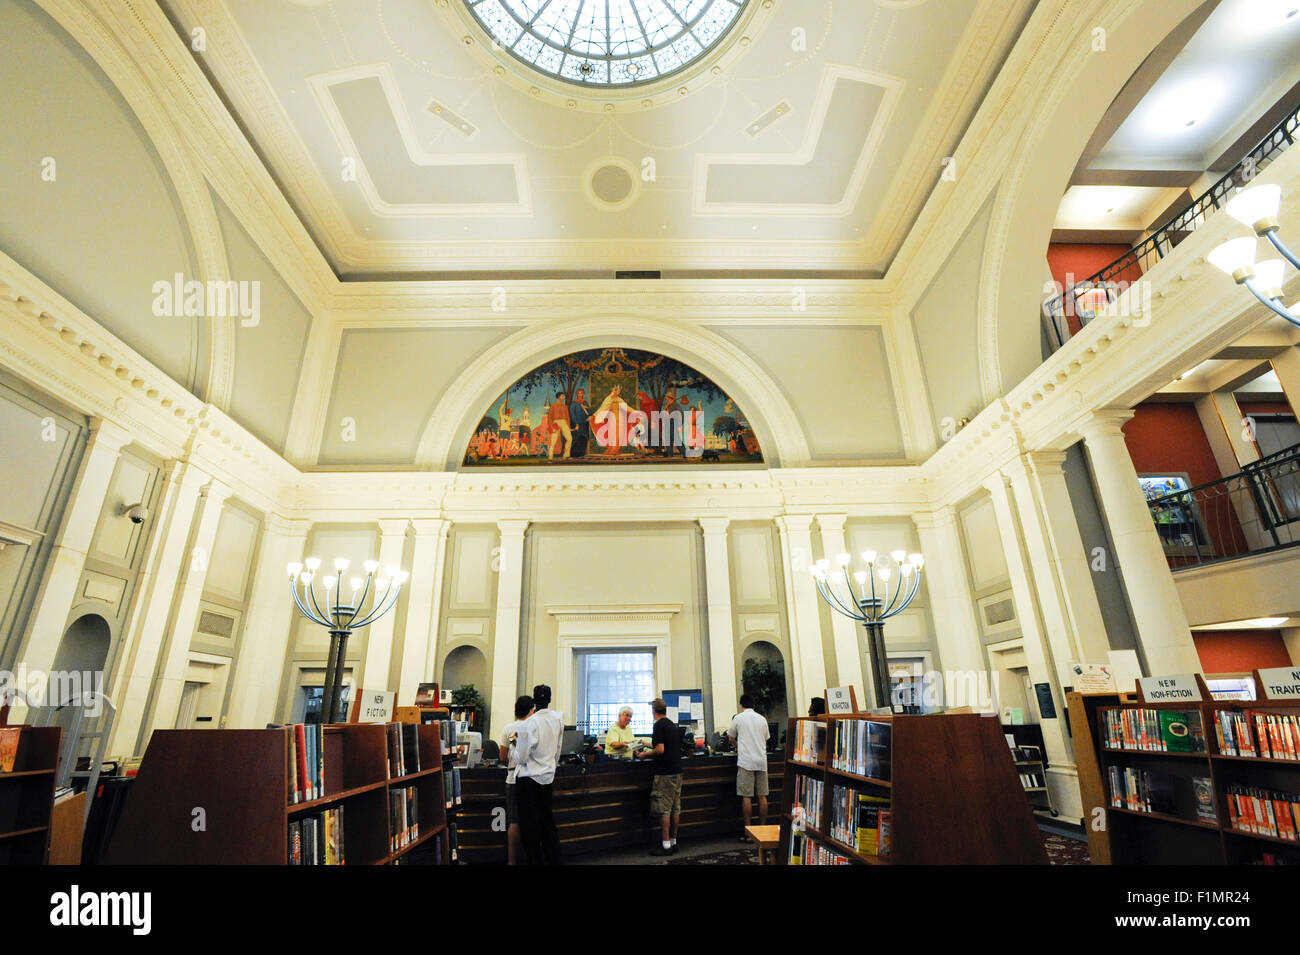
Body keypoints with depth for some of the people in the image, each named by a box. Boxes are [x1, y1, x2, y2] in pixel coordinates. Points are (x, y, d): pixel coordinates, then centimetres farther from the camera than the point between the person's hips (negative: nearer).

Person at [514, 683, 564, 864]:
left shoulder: (528, 724, -21)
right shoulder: (559, 719, -3)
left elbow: (521, 758, -15)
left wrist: (515, 745, 3)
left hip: (529, 778, -6)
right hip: (548, 776, 6)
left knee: (530, 827, 7)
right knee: (548, 822, 19)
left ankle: (535, 860, 12)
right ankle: (554, 859, 24)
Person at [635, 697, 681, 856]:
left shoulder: (659, 725, -13)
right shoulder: (674, 725, 13)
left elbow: (660, 749, -21)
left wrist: (645, 754, -5)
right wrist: (651, 745, 33)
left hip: (664, 773, -8)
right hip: (677, 771, 8)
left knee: (664, 810, -2)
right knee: (675, 808, 12)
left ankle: (666, 845, 3)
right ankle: (673, 842, 20)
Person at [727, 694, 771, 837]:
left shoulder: (738, 718, -1)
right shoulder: (762, 719, 9)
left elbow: (731, 737, 13)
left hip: (745, 762, -4)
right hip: (761, 761, 4)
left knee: (746, 797, -1)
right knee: (762, 796, 8)